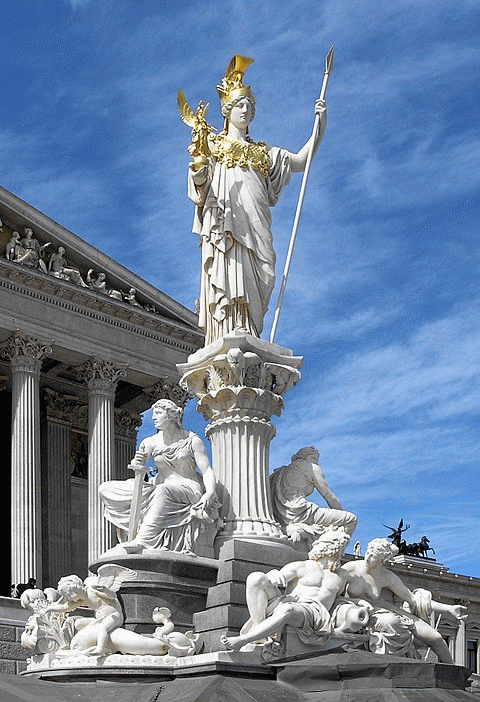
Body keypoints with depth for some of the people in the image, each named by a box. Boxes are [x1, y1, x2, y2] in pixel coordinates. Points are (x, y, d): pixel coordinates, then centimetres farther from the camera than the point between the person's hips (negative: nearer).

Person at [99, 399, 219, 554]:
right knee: (106, 489, -8)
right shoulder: (151, 442, 7)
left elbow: (207, 471, -7)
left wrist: (209, 493, -26)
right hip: (159, 490, 5)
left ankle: (144, 540, -48)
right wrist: (137, 463, -26)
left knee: (163, 490, -41)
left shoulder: (192, 441, -1)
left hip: (188, 488, -5)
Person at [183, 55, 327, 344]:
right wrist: (198, 158, -17)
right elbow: (199, 182, 5)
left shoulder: (262, 152, 30)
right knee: (226, 285, -21)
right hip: (223, 223, -3)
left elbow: (300, 161, 19)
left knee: (250, 292, -10)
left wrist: (320, 126, 9)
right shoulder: (212, 144, 20)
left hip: (253, 230, 4)